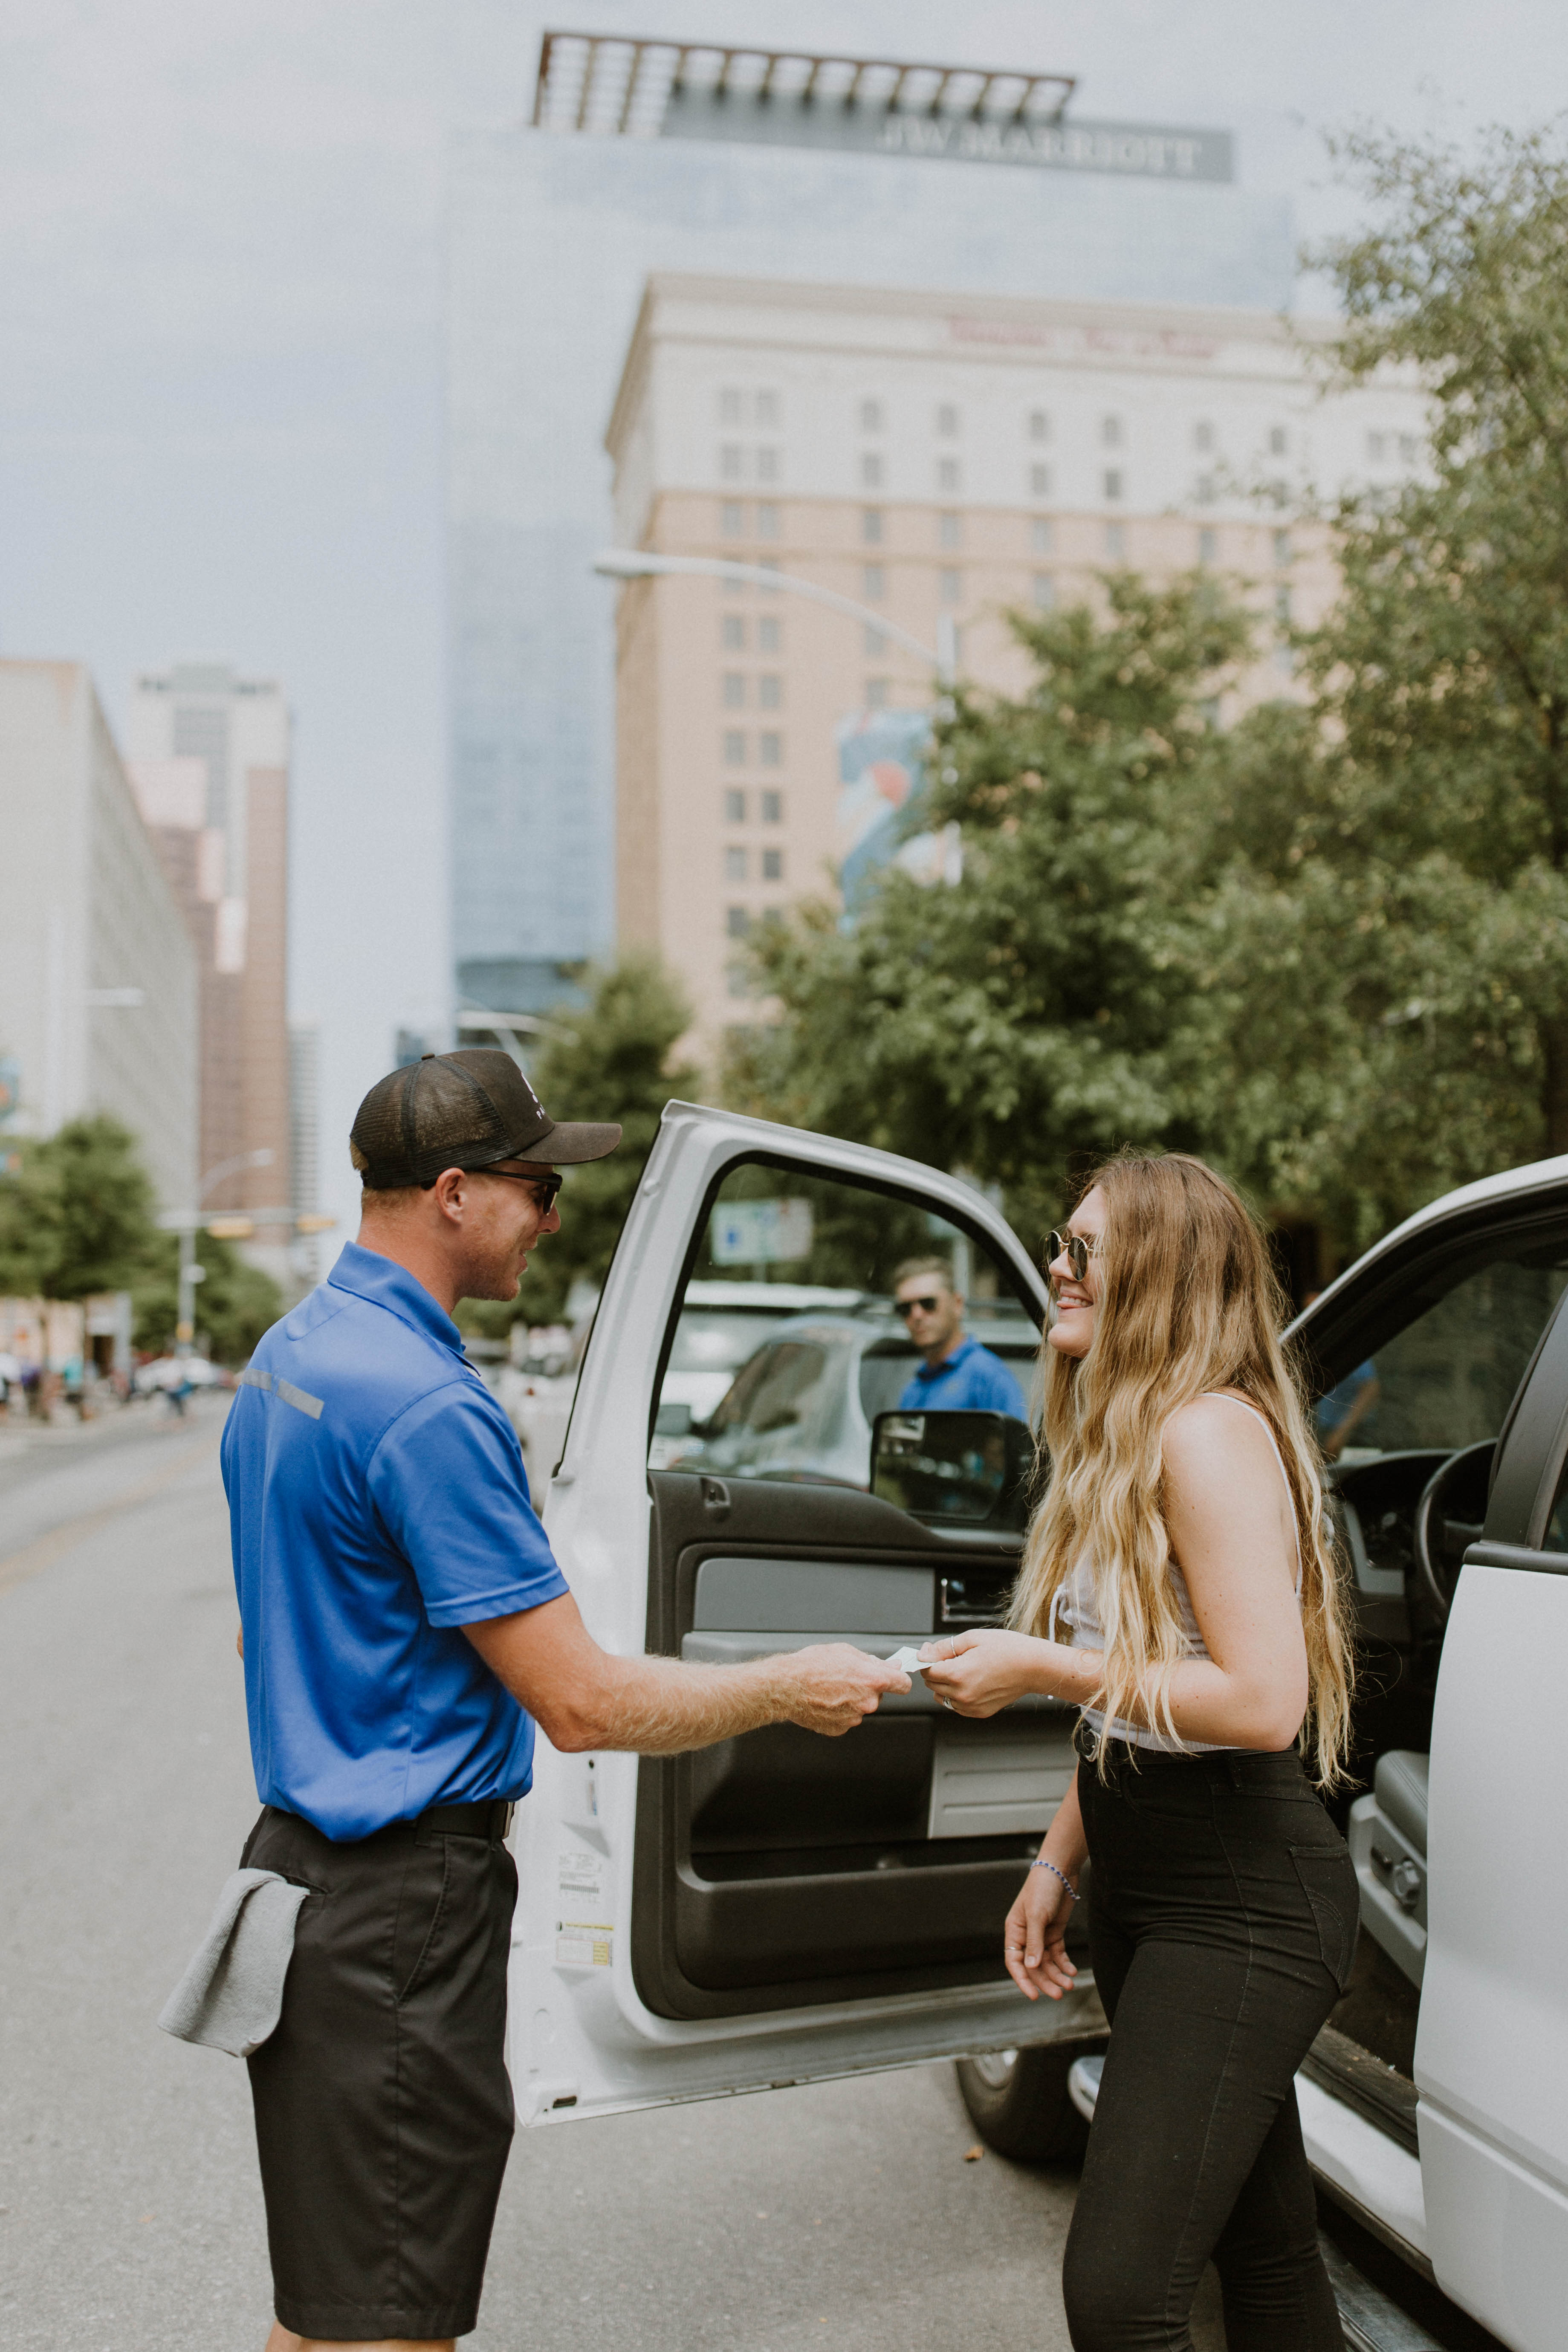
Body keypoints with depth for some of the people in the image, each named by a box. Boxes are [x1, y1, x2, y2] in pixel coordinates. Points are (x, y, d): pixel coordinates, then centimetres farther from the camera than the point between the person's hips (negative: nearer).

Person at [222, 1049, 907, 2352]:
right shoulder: (426, 1402, -23)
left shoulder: (289, 1354, 9)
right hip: (403, 1907, -10)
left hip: (307, 1848, 10)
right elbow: (582, 1701, -21)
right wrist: (789, 1688, -8)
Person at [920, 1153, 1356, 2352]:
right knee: (1268, 2254, 20)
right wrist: (1057, 1864, 16)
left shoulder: (1211, 1431, -19)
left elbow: (1262, 1702, -26)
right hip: (1151, 1893, 10)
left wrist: (1041, 1668, -20)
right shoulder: (1127, 1437, 12)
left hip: (1240, 1907, -10)